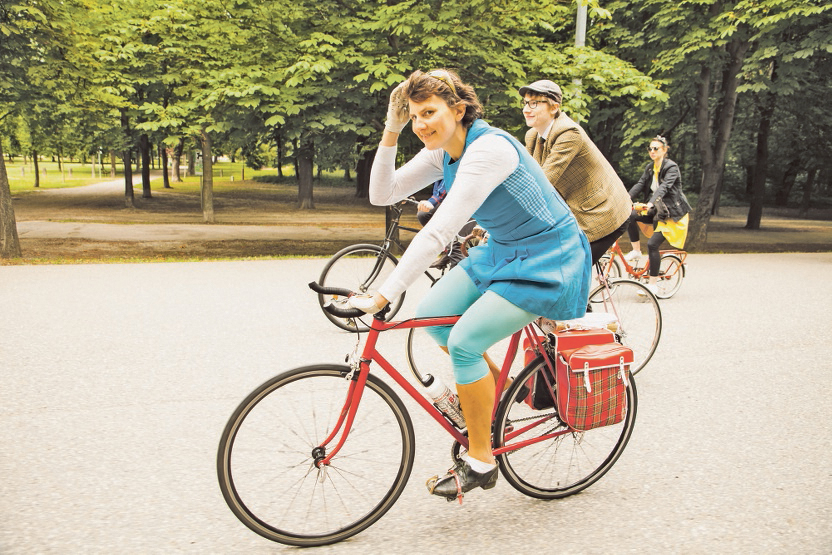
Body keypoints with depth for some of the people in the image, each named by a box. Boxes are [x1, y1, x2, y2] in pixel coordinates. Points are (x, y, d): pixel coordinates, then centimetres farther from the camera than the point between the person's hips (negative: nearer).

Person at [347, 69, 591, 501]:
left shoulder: (488, 149, -28)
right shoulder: (443, 152, -1)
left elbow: (438, 232, -35)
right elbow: (382, 194, -2)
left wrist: (383, 295, -36)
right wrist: (391, 133, -12)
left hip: (547, 259, -9)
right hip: (502, 250, 9)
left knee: (464, 341, -17)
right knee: (430, 314, -2)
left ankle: (480, 463, 2)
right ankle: (489, 390, 21)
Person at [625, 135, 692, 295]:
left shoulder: (671, 167, -14)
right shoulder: (650, 167, 9)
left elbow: (664, 187, -29)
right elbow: (640, 184, -1)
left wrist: (651, 203, -45)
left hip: (671, 212, -7)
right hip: (657, 210, 7)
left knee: (652, 244, -18)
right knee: (630, 216, -20)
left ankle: (652, 284, -6)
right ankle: (636, 251, -4)